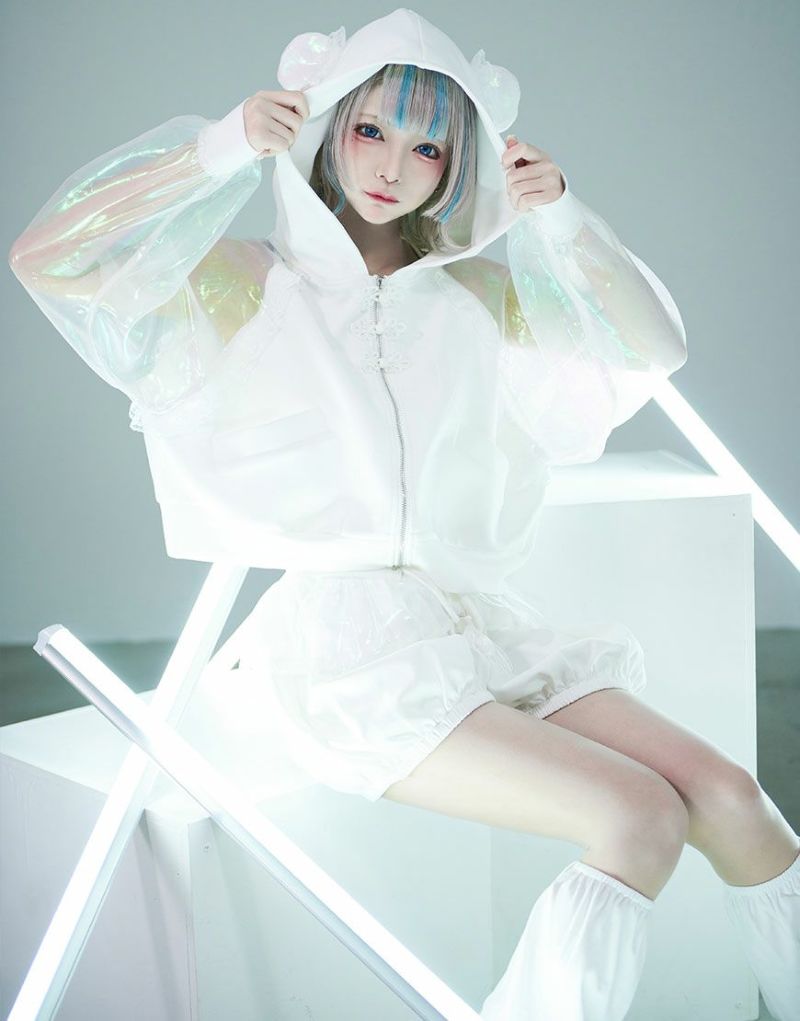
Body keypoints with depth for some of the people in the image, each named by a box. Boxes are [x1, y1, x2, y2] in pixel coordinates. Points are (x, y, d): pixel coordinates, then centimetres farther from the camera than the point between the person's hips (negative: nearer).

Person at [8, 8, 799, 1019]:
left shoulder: (475, 293, 16)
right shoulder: (248, 282, 5)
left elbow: (656, 348, 14)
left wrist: (563, 219, 1)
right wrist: (219, 147, -12)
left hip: (475, 621, 5)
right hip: (338, 641, -5)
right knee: (640, 817, -23)